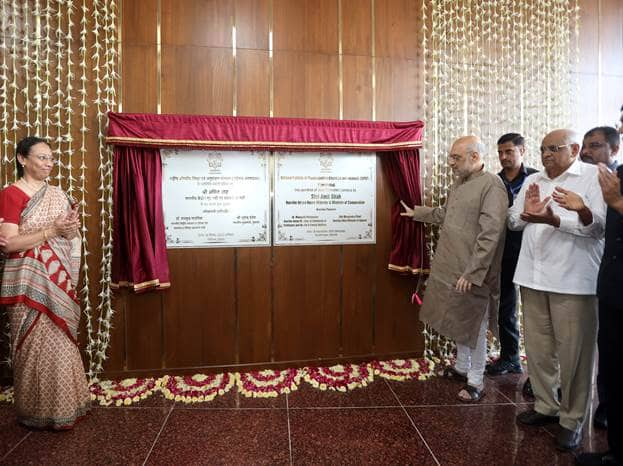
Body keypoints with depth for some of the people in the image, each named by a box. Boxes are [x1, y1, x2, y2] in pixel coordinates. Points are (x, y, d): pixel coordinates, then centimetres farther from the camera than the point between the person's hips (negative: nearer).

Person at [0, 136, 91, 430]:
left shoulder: (57, 194, 10)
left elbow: (72, 236, 11)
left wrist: (71, 228, -11)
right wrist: (51, 230, -20)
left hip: (58, 280, 6)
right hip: (30, 283, -5)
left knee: (60, 342, 12)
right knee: (37, 345, 2)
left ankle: (63, 404, 27)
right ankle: (39, 411, 20)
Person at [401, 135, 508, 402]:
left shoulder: (491, 185, -17)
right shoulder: (459, 183, 11)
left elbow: (490, 234, -23)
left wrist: (472, 273, -24)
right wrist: (417, 213, 32)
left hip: (472, 272, -8)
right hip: (450, 268, 8)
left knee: (474, 325, 6)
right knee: (459, 320, 20)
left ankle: (476, 381, 23)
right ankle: (462, 367, 39)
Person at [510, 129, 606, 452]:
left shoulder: (594, 176, -1)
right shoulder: (532, 181, 16)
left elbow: (599, 224, -12)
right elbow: (513, 222, 15)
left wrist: (554, 220, -25)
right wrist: (526, 212, -6)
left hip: (573, 279, -5)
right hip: (533, 276, 5)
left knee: (573, 352, 4)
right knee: (538, 347, 13)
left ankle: (572, 419, 20)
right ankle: (546, 406, 31)